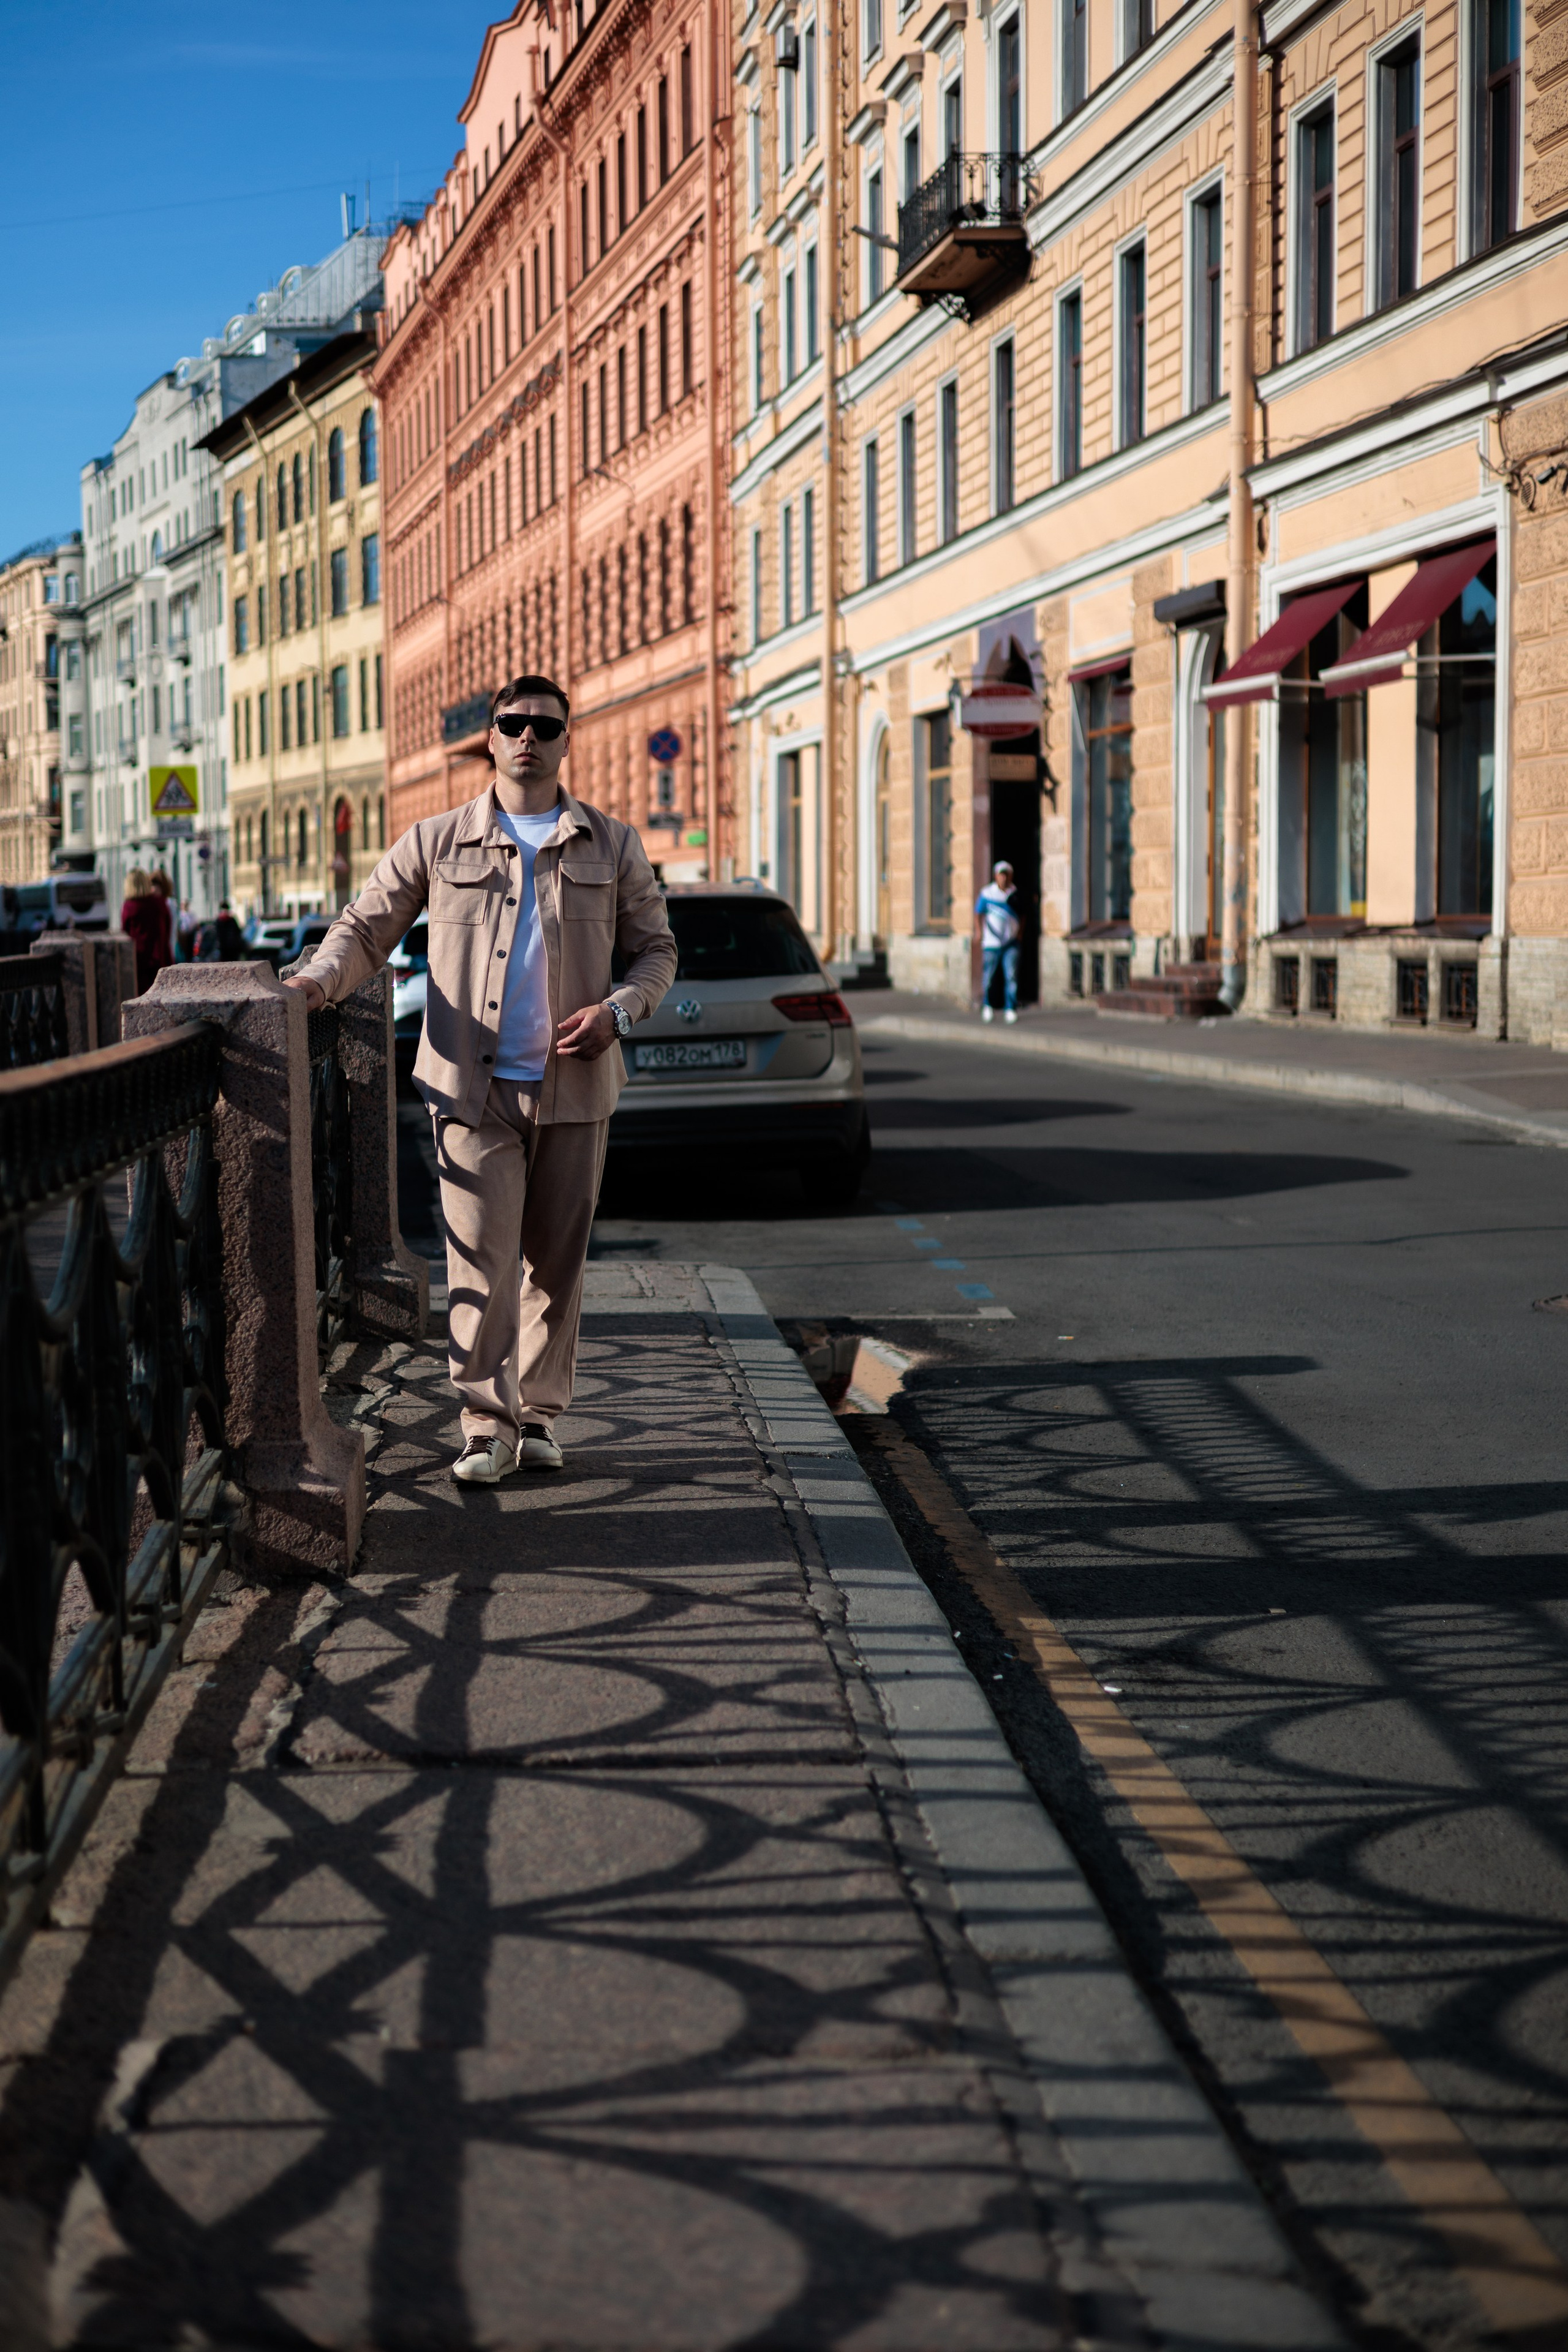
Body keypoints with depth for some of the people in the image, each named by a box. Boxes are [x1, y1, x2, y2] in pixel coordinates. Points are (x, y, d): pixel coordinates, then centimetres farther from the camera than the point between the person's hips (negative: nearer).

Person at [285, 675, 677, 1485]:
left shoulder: (612, 847, 8)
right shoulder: (437, 843, 6)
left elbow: (655, 948, 13)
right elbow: (366, 926, 8)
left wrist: (619, 1008, -6)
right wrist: (321, 978, -11)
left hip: (574, 1087, 2)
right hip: (474, 1087, -2)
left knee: (558, 1263, 8)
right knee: (481, 1264, -8)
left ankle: (539, 1418, 19)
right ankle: (487, 1427, -2)